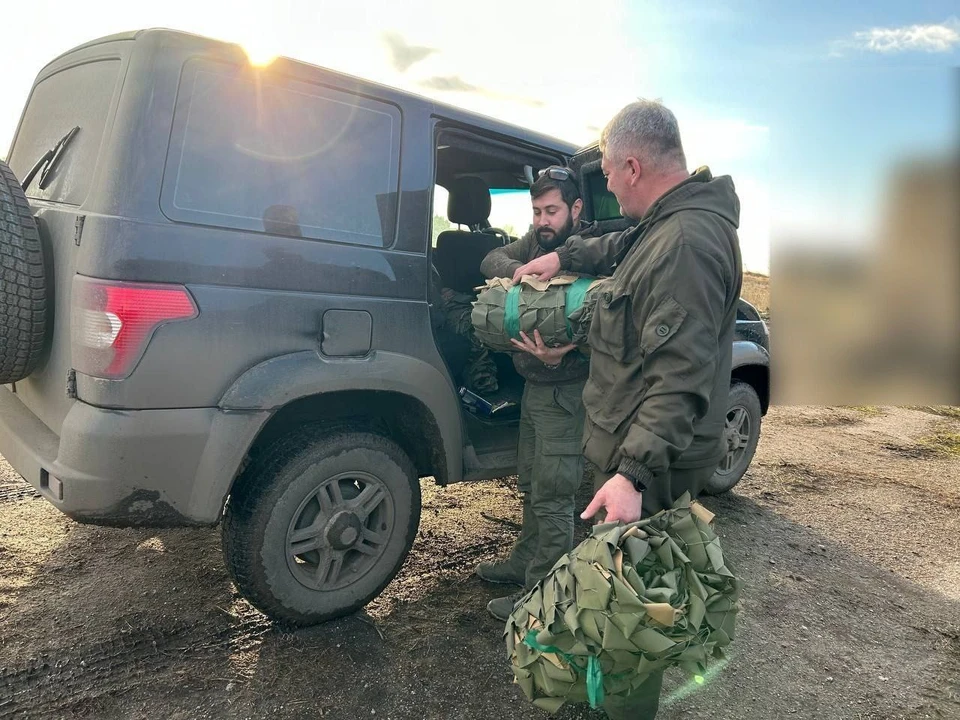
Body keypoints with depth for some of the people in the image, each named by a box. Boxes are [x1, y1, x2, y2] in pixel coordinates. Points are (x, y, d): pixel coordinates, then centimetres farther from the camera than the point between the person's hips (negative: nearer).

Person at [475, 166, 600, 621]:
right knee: (531, 486, 20)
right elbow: (492, 261, 1)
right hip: (534, 383, 8)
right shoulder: (537, 241, 7)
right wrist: (519, 270, -20)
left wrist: (562, 353, -40)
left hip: (565, 390, -8)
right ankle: (523, 563, 37)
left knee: (552, 496, 0)